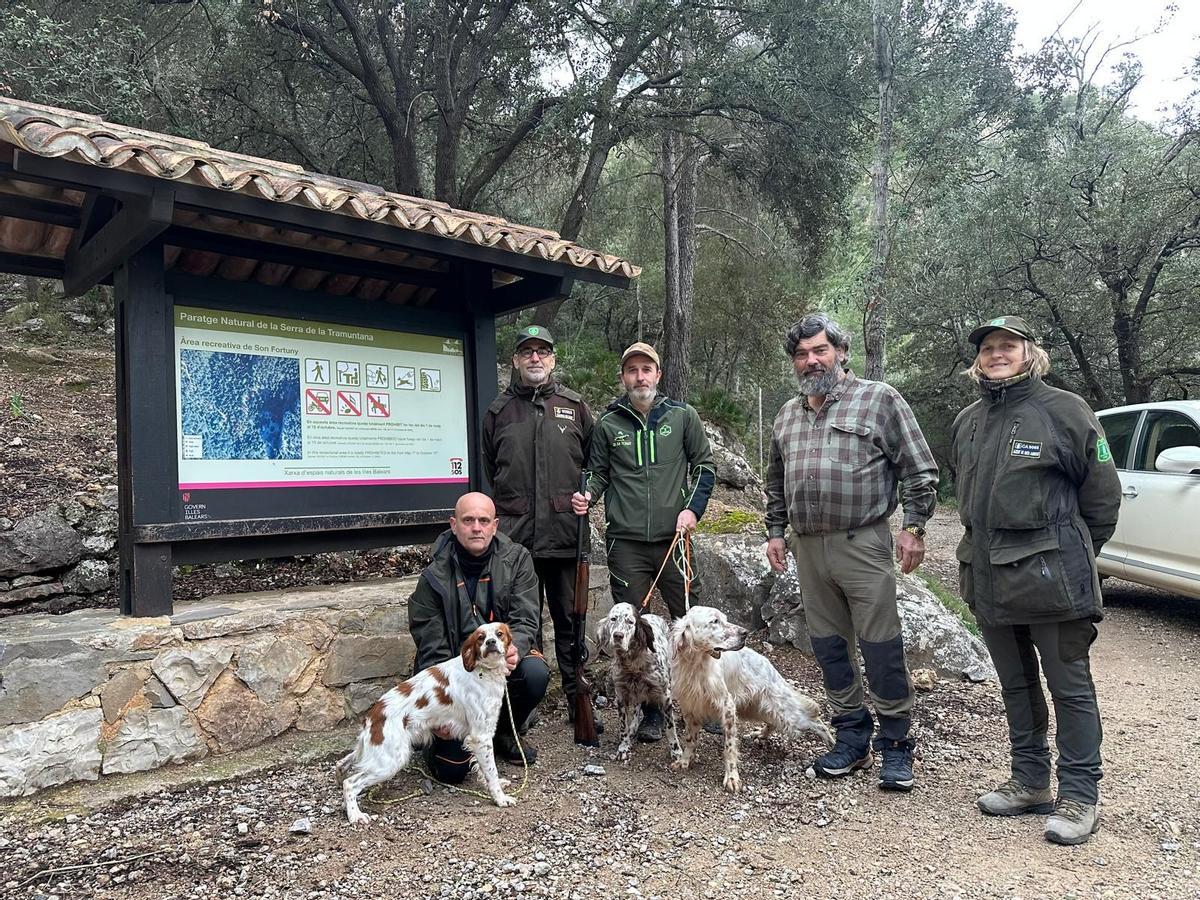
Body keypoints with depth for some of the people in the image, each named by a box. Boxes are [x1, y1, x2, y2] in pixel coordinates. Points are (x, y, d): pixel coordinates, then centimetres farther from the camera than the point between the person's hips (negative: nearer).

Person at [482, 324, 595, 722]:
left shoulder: (574, 406, 8)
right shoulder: (499, 410, 9)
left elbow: (594, 462, 12)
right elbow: (490, 467, 17)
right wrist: (512, 502, 11)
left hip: (566, 534, 0)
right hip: (515, 535, 1)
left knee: (570, 622, 7)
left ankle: (580, 703, 18)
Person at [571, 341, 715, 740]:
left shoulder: (682, 416, 6)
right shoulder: (608, 424, 7)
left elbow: (705, 466, 9)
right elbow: (599, 472, 14)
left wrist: (693, 508, -4)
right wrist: (587, 495, -7)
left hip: (674, 538, 0)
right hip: (625, 542, 1)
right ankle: (652, 710, 19)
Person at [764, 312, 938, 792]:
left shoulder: (880, 399, -1)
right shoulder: (787, 416, 16)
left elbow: (920, 470, -2)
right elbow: (776, 483, 24)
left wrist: (912, 526, -8)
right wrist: (775, 531, 17)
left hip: (863, 545, -5)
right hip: (808, 549, 6)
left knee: (881, 648, -2)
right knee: (829, 647, 11)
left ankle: (894, 745, 12)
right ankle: (852, 738, 24)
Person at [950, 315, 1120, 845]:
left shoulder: (1063, 410, -8)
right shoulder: (967, 422, 11)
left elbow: (1102, 492, -3)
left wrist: (1072, 558, 3)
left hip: (1049, 577, -6)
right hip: (989, 578, 7)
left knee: (1070, 688, 3)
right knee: (1016, 686, 17)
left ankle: (1079, 797, 15)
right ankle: (1030, 782, 31)